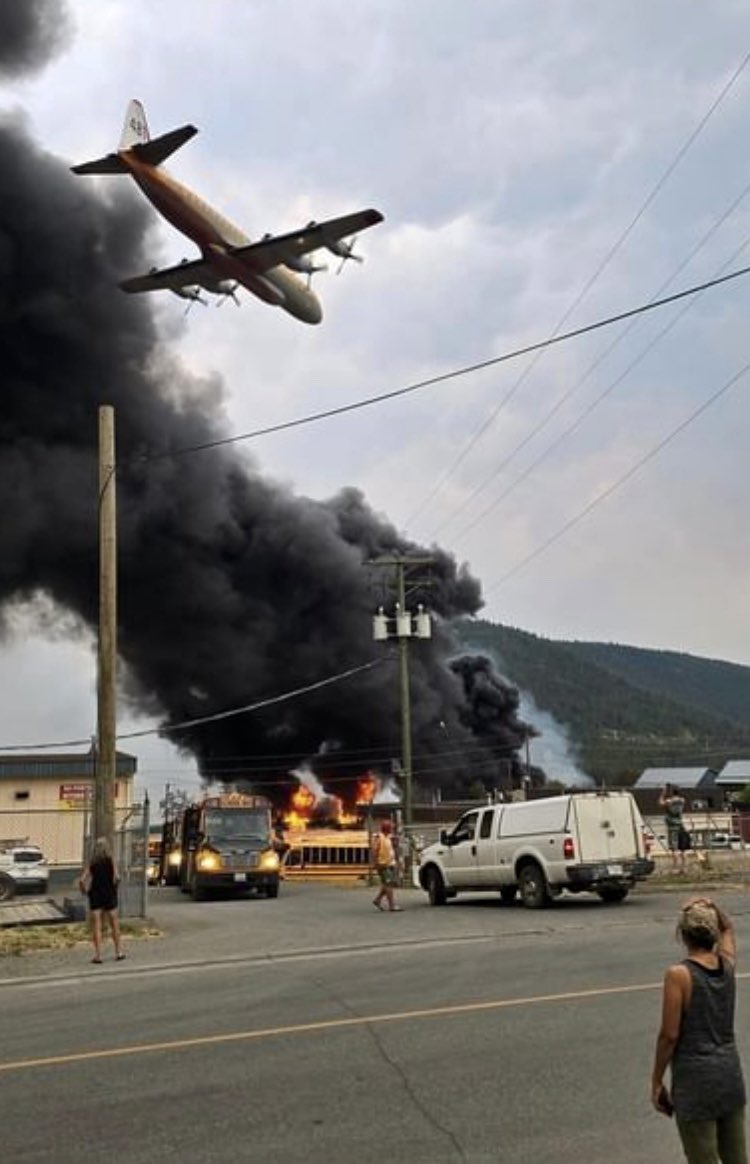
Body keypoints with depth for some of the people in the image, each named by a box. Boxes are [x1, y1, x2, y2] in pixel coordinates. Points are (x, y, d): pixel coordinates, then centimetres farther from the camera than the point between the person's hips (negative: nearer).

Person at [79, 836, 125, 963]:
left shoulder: (91, 862, -3)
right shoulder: (110, 861, -4)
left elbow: (82, 880, -11)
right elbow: (116, 877, -16)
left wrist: (85, 890, 6)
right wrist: (114, 886, 3)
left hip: (95, 896, 0)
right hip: (110, 895, 0)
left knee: (96, 926, 4)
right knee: (114, 925, 13)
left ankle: (98, 954, 2)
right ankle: (118, 952, 20)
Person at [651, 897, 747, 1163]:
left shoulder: (678, 974, -18)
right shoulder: (727, 964, -1)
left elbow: (669, 1035, -15)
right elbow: (728, 928, 22)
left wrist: (656, 1081, -5)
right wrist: (712, 909, 4)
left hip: (696, 1078, -6)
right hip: (730, 1072, 6)